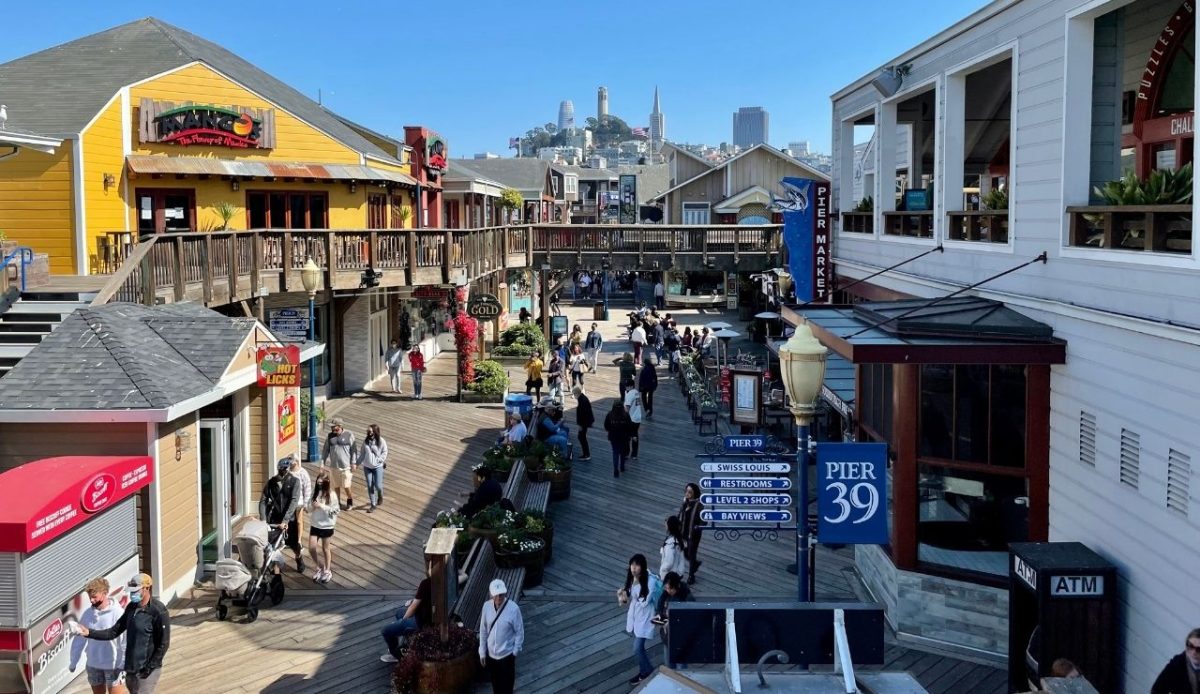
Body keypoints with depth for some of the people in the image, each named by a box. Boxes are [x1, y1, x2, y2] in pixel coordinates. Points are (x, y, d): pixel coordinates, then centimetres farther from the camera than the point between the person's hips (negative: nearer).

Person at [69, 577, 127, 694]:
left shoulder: (117, 613, -18)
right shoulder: (87, 613, -2)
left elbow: (125, 641, -17)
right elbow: (79, 639, 6)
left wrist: (123, 665, -17)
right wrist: (73, 662, 8)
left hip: (113, 665, -6)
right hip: (93, 665, 6)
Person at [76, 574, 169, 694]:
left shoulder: (158, 611, -18)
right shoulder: (131, 607, 5)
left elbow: (163, 644, -16)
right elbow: (114, 631, 9)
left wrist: (149, 668, -16)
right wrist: (89, 633, -4)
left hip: (147, 670, -8)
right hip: (130, 668, 8)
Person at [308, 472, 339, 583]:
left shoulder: (331, 494, -14)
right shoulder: (315, 491, -3)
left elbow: (335, 510, -15)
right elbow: (310, 505, 9)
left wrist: (321, 506, -23)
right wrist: (312, 505, -15)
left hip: (326, 525, -4)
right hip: (315, 524, 4)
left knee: (325, 549, 11)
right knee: (311, 549, 0)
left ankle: (327, 571, 29)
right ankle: (320, 568, 24)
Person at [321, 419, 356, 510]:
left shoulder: (349, 435, -6)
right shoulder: (330, 436, 3)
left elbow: (353, 450, -4)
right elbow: (325, 451, 6)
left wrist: (354, 463, -8)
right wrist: (322, 464, 3)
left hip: (346, 466, -3)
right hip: (333, 466, 3)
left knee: (346, 486, 0)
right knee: (336, 486, 11)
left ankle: (350, 502, 22)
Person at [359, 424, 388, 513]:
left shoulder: (381, 441, -10)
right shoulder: (365, 441, 1)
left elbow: (384, 452, -4)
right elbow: (362, 453, 8)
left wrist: (379, 460, -15)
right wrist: (358, 463, 2)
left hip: (378, 467, -3)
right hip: (367, 467, 3)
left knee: (378, 485, -4)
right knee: (370, 486, 5)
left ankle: (380, 496, 31)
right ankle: (373, 505, 14)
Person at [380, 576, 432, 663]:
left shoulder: (426, 583, -27)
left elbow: (414, 606, -16)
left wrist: (403, 619, -1)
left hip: (422, 622, -9)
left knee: (385, 631, -2)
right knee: (399, 612, 31)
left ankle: (397, 655, 20)